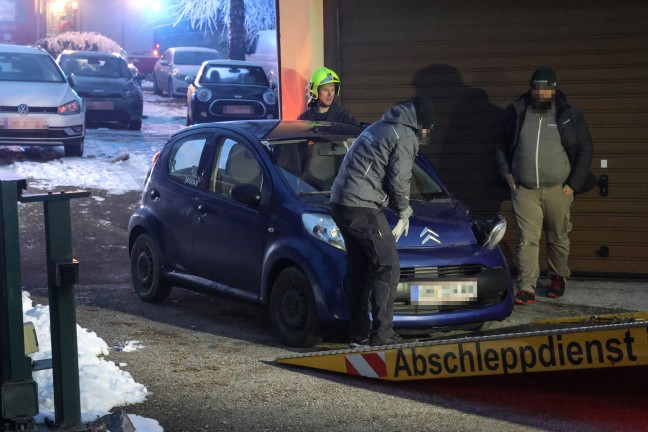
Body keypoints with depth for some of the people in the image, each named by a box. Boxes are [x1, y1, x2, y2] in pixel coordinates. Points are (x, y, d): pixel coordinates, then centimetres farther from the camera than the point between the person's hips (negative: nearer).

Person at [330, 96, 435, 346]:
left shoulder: (379, 128, 24)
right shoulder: (406, 138, -6)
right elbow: (398, 180, -11)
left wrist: (399, 208, 22)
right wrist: (404, 211, 8)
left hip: (341, 203, 10)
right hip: (363, 208, -10)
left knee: (358, 269, 14)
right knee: (387, 267, -4)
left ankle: (359, 334, 17)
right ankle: (382, 334, -8)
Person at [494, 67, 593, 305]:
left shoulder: (569, 114, 1)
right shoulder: (516, 112, 5)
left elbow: (585, 149, 4)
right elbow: (500, 143, 16)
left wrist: (574, 183, -3)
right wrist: (506, 172, 3)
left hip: (557, 189, 0)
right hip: (524, 190, 0)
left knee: (558, 238, 11)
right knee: (527, 239, -7)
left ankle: (558, 278, 32)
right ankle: (526, 288, -9)